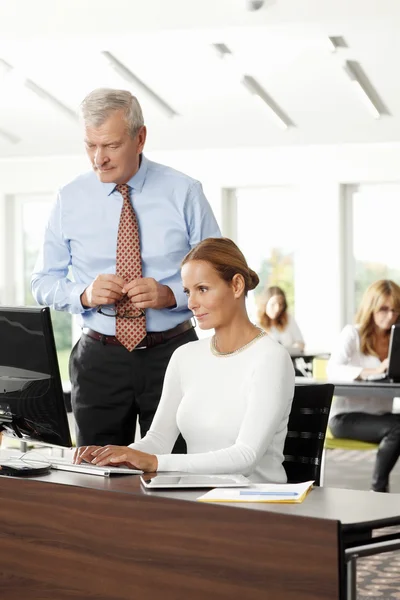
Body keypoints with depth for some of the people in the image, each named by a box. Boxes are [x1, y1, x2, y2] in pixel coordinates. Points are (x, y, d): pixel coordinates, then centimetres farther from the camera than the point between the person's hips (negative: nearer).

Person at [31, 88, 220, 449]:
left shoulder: (184, 193, -2)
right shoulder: (71, 199, 3)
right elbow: (44, 282, 6)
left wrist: (171, 294, -18)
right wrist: (85, 294, -14)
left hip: (172, 354, -1)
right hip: (100, 360, 1)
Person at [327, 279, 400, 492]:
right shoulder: (353, 334, -2)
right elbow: (333, 370, -19)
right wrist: (374, 371, -32)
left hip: (380, 415, 5)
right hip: (348, 416, -5)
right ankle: (378, 488, -13)